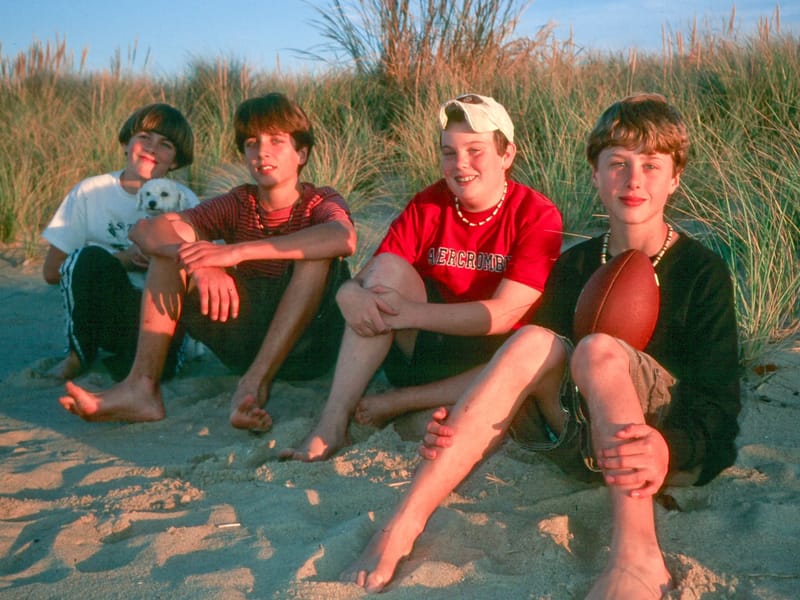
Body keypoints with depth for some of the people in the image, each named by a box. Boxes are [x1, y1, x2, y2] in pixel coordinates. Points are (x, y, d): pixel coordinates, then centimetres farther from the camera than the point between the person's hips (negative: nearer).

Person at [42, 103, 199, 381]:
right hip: (98, 312, 1)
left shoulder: (184, 201, 2)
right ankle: (80, 354, -7)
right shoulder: (90, 192, 1)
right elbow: (51, 271, -2)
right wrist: (120, 260, -12)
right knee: (91, 256, -29)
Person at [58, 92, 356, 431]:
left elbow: (344, 238, -33)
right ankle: (142, 387, -20)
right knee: (171, 249, -6)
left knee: (317, 254, -27)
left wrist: (236, 252, -37)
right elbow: (146, 230, -10)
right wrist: (201, 266, -32)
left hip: (306, 346, -3)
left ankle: (256, 382, -33)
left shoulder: (320, 203, -5)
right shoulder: (238, 204, 4)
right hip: (245, 347, 4)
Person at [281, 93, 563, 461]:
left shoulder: (538, 216, -11)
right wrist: (351, 296, -31)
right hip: (425, 348, 2)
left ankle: (394, 403, -23)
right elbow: (362, 281, -6)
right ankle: (333, 421, -28)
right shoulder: (426, 207, -1)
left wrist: (409, 313, -26)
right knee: (388, 267, -21)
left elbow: (504, 314, -21)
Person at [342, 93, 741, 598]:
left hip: (673, 450, -3)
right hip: (588, 443, 3)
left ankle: (636, 558, -43)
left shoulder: (702, 271, -2)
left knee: (597, 349, -30)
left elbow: (718, 404, -10)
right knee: (535, 341, -26)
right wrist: (464, 424, -16)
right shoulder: (575, 265, 10)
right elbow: (537, 370, 4)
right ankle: (401, 529, -35)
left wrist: (670, 449, -34)